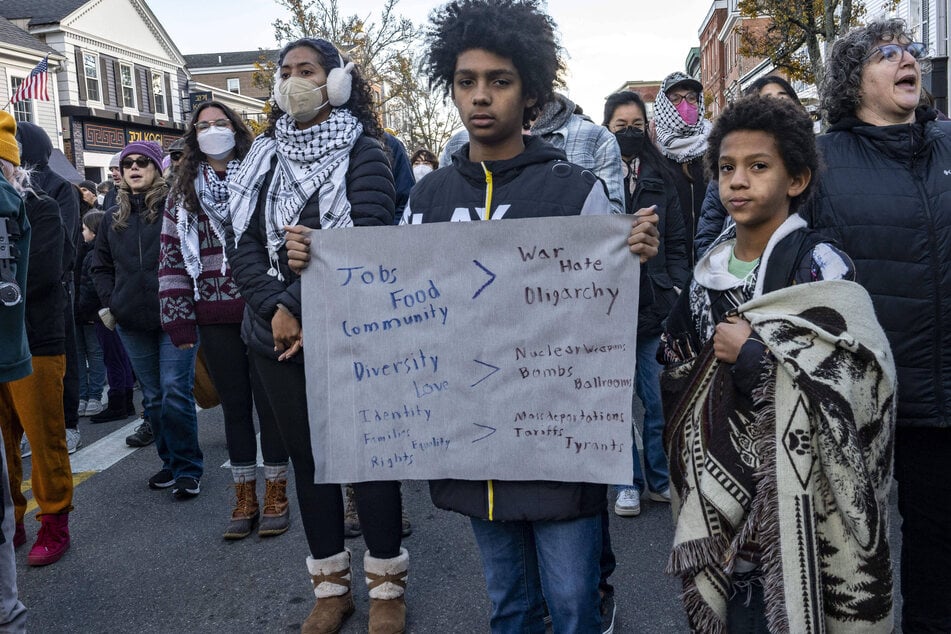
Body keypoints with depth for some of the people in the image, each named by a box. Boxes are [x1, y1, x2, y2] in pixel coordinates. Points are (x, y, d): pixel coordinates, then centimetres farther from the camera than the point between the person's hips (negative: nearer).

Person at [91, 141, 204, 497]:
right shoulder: (114, 218, 13)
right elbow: (101, 266, 21)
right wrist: (111, 302, 8)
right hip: (132, 323, 5)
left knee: (176, 394, -8)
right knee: (153, 397, 12)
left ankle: (188, 469, 3)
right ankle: (170, 462, 24)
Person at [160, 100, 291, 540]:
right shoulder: (183, 194, 9)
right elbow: (172, 258, 8)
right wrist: (179, 321, 1)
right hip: (215, 318, 3)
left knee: (269, 403, 4)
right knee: (234, 406, 11)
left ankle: (276, 494, 18)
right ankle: (244, 499, 22)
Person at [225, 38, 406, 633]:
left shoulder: (363, 153, -4)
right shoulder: (264, 156, 10)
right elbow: (244, 244, 3)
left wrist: (300, 308, -17)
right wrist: (277, 309, -12)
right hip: (278, 339, 5)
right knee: (307, 458, 12)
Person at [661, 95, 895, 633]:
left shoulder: (819, 266, -12)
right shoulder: (712, 266, 5)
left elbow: (858, 385, -20)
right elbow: (681, 374, 15)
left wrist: (754, 353, -19)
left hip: (792, 488, -5)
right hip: (717, 486, 5)